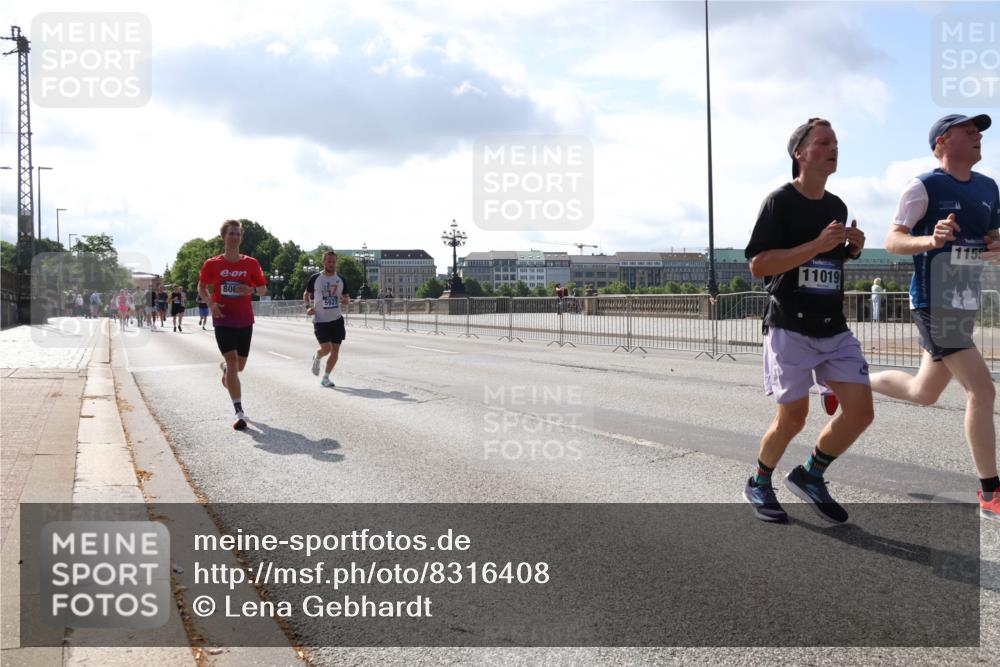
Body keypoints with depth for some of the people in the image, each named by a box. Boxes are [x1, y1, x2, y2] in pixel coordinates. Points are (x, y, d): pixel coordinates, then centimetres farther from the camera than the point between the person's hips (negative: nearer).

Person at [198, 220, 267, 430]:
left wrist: (252, 290, -16)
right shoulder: (212, 264, -2)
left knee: (240, 365, 12)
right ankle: (239, 413, -15)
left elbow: (263, 288, 7)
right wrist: (211, 303, -9)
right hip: (223, 320, -2)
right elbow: (201, 287, 10)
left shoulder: (251, 263, 0)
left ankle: (224, 367, 53)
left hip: (245, 321, 3)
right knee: (232, 361, -15)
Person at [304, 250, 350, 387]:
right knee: (326, 348, -13)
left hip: (337, 319, 4)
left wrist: (345, 300, -9)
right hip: (320, 320, -4)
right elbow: (306, 294, 10)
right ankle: (316, 357, 24)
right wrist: (308, 307, -8)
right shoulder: (315, 278, -3)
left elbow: (346, 297, 15)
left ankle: (325, 378, 15)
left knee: (335, 350, 0)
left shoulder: (340, 279, 6)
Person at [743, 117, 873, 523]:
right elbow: (757, 265, -16)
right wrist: (817, 245, -22)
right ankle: (759, 485, 24)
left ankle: (809, 476, 19)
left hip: (835, 329, 6)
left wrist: (852, 250, 4)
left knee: (860, 412, -2)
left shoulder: (837, 206, 13)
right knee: (793, 418, -2)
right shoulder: (780, 201, -8)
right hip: (789, 327, -6)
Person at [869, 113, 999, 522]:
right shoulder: (924, 187, -9)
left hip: (965, 307, 8)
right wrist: (931, 240, -32)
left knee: (923, 394, 16)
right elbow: (893, 241, -12)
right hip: (933, 306, -8)